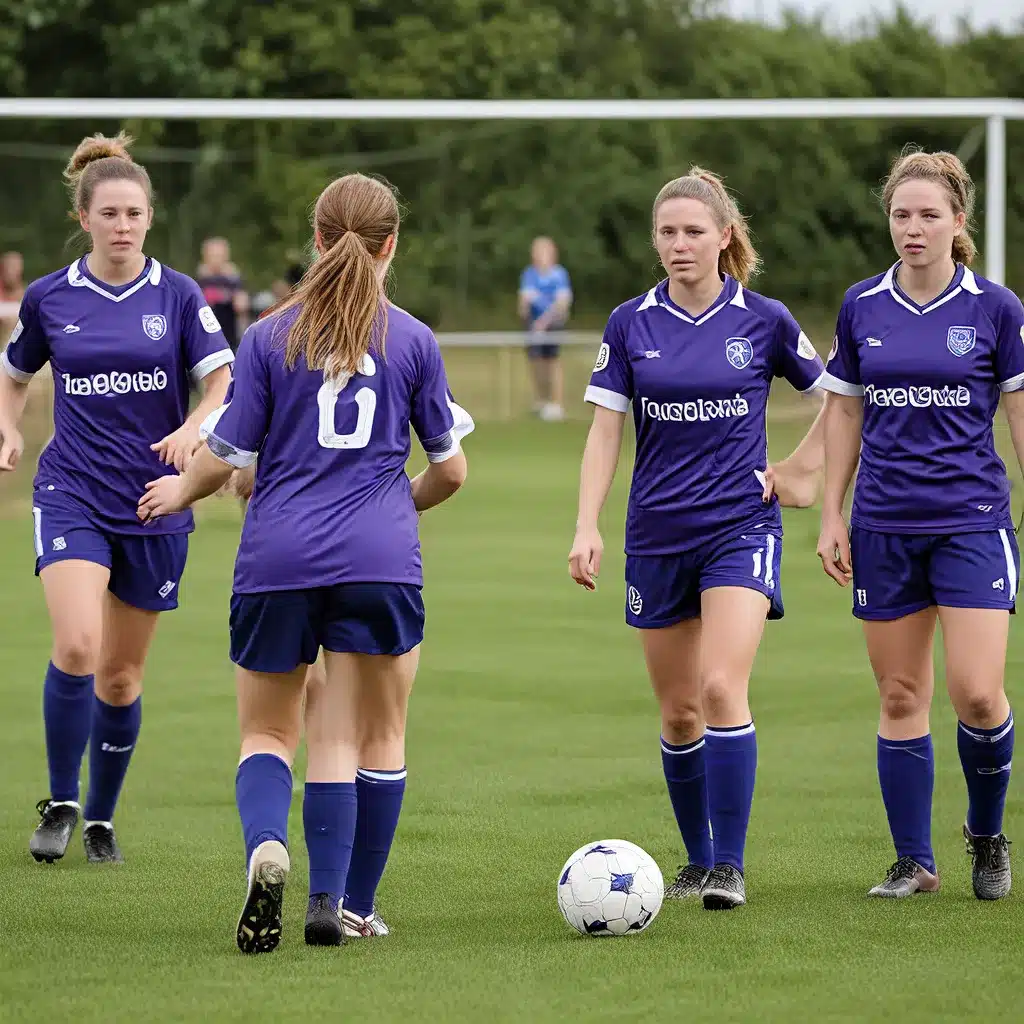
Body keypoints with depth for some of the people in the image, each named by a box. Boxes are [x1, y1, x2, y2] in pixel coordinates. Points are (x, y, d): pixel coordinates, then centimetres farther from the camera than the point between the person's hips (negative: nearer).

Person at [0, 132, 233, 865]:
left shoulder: (178, 296, -1)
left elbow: (224, 381, -7)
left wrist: (194, 427, -28)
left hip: (155, 503, 1)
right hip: (72, 494, -1)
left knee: (121, 674, 8)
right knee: (76, 646, -22)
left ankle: (101, 818, 26)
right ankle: (60, 804, -6)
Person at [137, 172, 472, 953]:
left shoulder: (270, 337, 1)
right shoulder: (414, 340, 4)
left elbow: (228, 457, 1)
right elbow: (451, 470, 9)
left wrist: (179, 491, 22)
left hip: (278, 557, 0)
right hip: (378, 557, 0)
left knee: (268, 732, 11)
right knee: (372, 737, 8)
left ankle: (266, 846, -19)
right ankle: (335, 903, 1)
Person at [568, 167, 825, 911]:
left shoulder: (764, 321, -3)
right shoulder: (631, 325, 2)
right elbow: (605, 430, 1)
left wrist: (801, 472, 3)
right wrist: (587, 527, -9)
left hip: (741, 526, -3)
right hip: (658, 534, 3)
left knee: (722, 689, -18)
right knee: (678, 712, 7)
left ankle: (730, 866, -15)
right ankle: (698, 862, 21)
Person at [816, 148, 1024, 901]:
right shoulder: (862, 308, 5)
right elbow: (844, 415, 13)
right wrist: (832, 515, 9)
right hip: (884, 528, 3)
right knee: (901, 697, 4)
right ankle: (914, 861, 12)